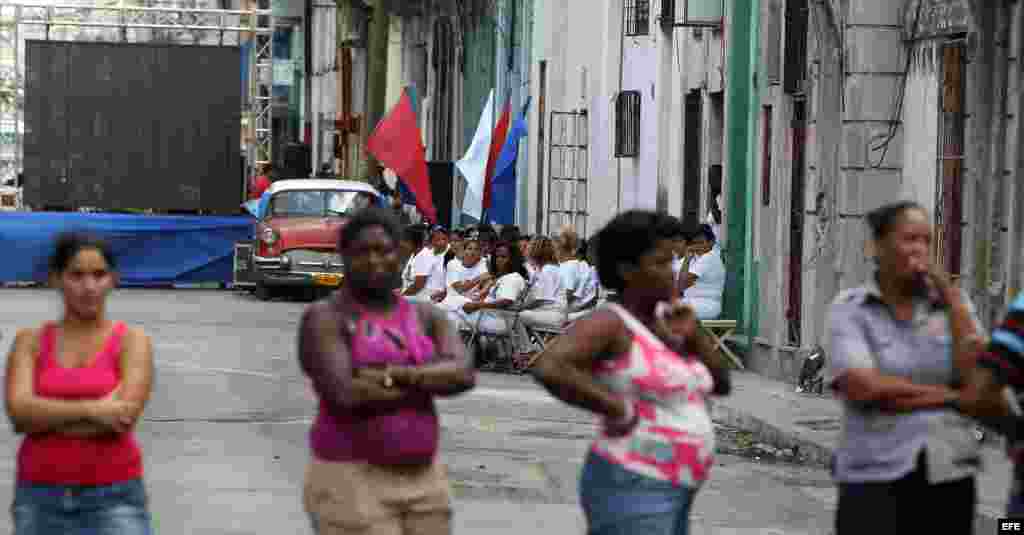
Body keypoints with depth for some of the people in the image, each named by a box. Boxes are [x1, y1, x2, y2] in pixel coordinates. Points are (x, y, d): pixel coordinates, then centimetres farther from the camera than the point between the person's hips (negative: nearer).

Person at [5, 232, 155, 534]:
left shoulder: (132, 341, 1)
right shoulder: (30, 342, 7)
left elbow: (123, 416, -13)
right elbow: (19, 410, -9)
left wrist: (45, 417, -8)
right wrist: (90, 410, -18)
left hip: (112, 497, -2)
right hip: (40, 498, 2)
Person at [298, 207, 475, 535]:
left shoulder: (426, 317, 7)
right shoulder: (325, 319, -9)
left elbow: (464, 374, -9)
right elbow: (347, 394, -24)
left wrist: (395, 375, -22)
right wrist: (430, 382, -12)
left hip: (421, 482, 6)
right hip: (351, 484, -6)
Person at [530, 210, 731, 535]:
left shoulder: (663, 319, 14)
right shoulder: (607, 324, -13)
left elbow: (720, 385, 15)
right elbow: (547, 369, -30)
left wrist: (693, 334, -3)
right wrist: (617, 410, -21)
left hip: (661, 497, 10)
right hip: (629, 498, -10)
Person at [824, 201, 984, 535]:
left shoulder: (952, 303, 7)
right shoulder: (849, 310, -1)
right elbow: (863, 387, -15)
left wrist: (950, 296, -7)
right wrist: (947, 395, -7)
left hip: (949, 478, 3)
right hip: (875, 480, -3)